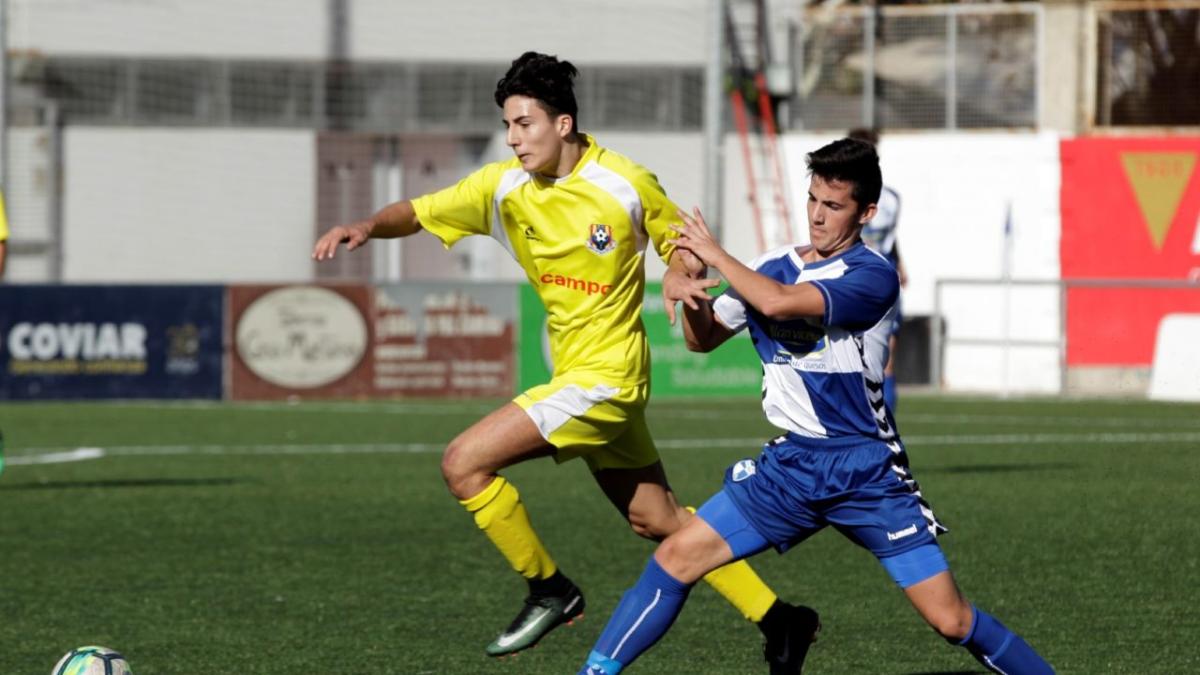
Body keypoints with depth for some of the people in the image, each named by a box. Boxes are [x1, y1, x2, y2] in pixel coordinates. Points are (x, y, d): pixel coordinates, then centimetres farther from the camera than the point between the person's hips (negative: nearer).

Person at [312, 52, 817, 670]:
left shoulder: (626, 184, -14)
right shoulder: (504, 186, -1)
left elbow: (682, 244, 0)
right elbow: (418, 213, 0)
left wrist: (680, 273, -22)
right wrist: (368, 226, -20)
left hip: (604, 378, -7)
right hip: (574, 375, 7)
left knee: (464, 464, -15)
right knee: (658, 520, 14)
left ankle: (549, 590, 0)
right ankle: (777, 620, 24)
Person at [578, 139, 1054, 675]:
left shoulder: (873, 277, -15)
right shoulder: (773, 266, 6)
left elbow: (779, 303, -28)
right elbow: (704, 339, 15)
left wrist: (713, 253, -14)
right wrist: (692, 299, -8)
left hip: (867, 474, -5)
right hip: (789, 466, 5)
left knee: (951, 619, -9)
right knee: (676, 558, -5)